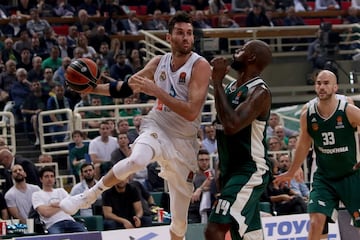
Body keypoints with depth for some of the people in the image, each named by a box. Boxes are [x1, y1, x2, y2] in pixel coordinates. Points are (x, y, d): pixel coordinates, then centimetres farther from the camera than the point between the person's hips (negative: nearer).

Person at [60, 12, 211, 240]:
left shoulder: (200, 66, -14)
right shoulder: (159, 62, 1)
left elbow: (191, 112, -24)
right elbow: (127, 86, 16)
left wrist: (156, 91, -27)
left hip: (184, 142, -1)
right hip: (156, 127, 1)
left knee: (180, 217, 4)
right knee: (136, 160, -36)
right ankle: (89, 196, -16)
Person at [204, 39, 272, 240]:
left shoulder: (260, 92, -16)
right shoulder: (231, 87, 12)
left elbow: (231, 125, -29)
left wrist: (217, 82, -23)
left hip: (250, 171, -10)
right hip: (232, 170, 10)